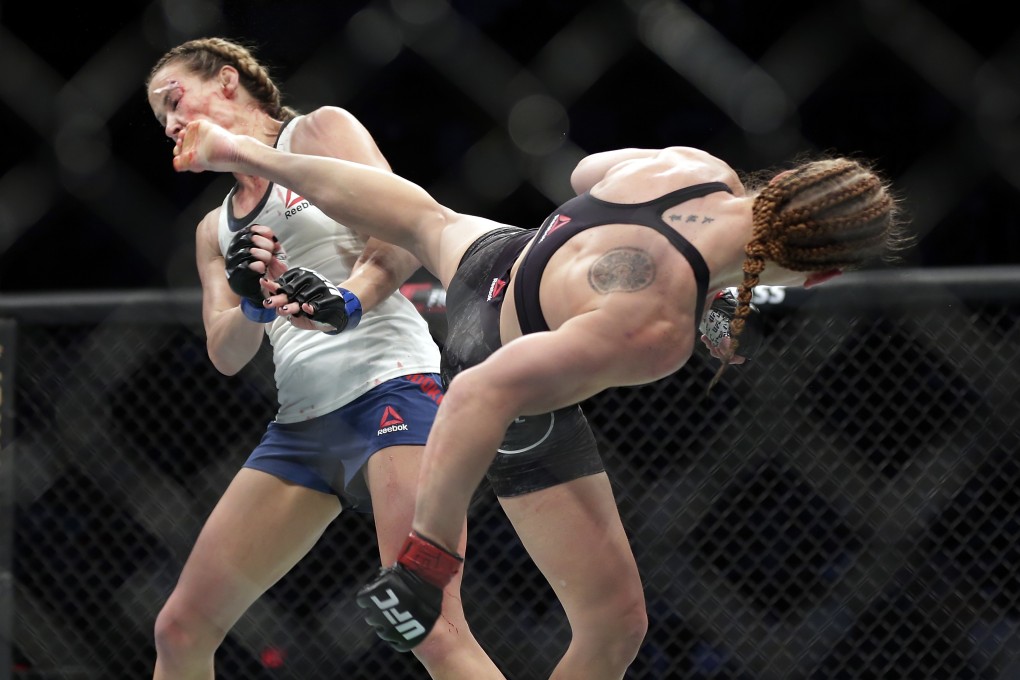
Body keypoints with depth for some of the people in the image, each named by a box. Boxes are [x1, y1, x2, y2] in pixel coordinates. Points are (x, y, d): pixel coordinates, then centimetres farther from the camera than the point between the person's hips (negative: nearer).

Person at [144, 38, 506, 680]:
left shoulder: (320, 131, 7)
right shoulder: (216, 229, 25)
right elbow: (227, 355, 13)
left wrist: (346, 300, -26)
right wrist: (251, 305, -9)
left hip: (387, 385, -7)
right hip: (302, 422, 7)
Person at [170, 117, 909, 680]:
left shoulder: (697, 166, -23)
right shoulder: (654, 331, -45)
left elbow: (589, 170, 1)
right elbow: (484, 394, -46)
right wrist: (431, 553, -40)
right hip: (526, 417, -8)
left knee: (428, 220, 40)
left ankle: (240, 151, 64)